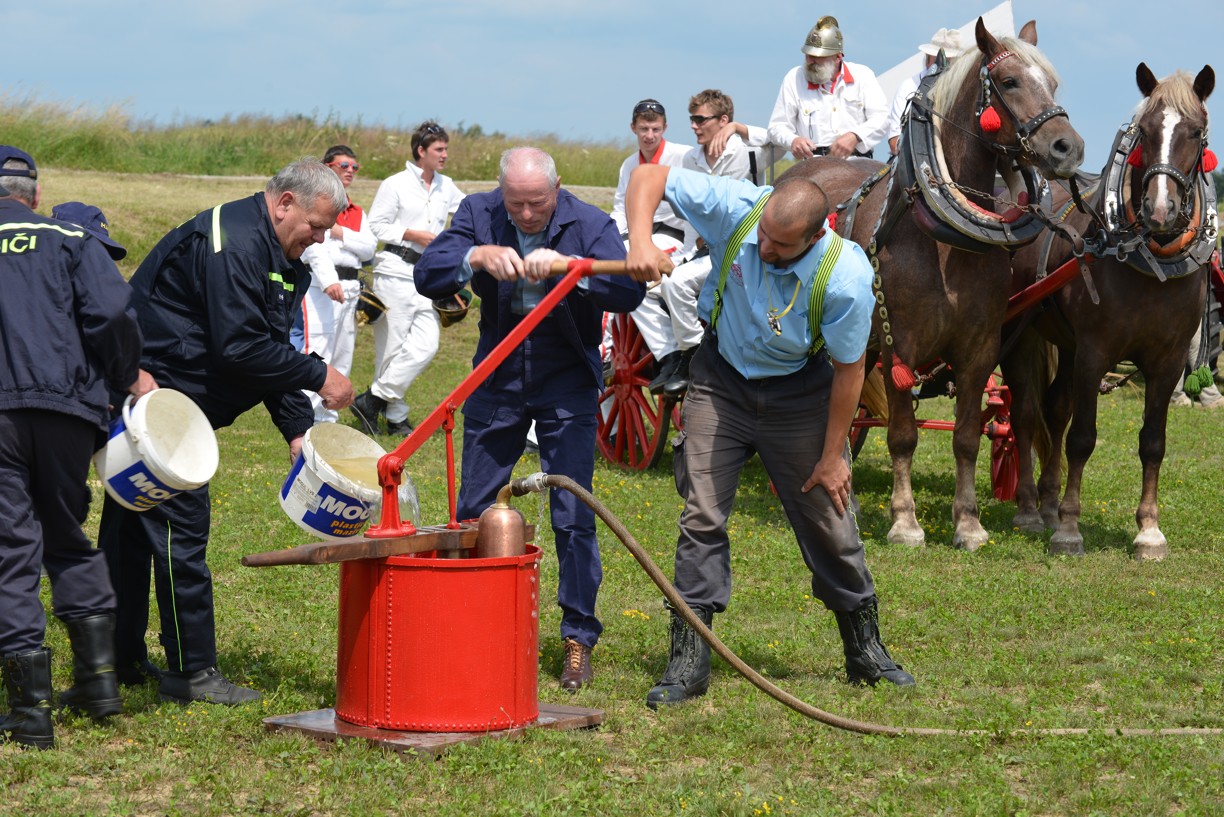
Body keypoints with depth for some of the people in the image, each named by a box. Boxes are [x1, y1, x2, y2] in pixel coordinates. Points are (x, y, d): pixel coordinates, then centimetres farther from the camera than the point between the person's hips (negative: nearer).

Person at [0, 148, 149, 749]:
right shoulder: (71, 237, 11)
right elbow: (109, 312, -5)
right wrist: (129, 376, 9)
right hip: (65, 405, 1)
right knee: (68, 537, 19)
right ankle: (98, 676, 15)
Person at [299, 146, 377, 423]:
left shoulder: (357, 213, 21)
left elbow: (369, 248, 6)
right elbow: (313, 246, -16)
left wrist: (341, 233, -9)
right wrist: (328, 282, -29)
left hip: (350, 288, 8)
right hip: (319, 286, -8)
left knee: (342, 362, 10)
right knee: (316, 356, -15)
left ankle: (327, 421, 18)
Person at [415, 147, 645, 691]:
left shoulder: (590, 225, -15)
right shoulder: (479, 214, -8)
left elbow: (629, 292, -29)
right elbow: (427, 275, -18)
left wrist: (568, 265, -42)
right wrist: (479, 256, -35)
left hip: (567, 386, -3)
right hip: (497, 381, 3)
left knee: (573, 517, -6)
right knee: (472, 510, 8)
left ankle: (579, 640, 5)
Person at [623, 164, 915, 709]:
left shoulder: (845, 279, -29)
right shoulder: (736, 209, -25)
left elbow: (848, 369, -15)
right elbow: (649, 177, -17)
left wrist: (832, 455, -8)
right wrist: (640, 239, -36)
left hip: (798, 392, -1)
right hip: (721, 379, 1)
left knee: (828, 517, 6)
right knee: (702, 514, -7)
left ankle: (865, 649, 24)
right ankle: (689, 660, -3)